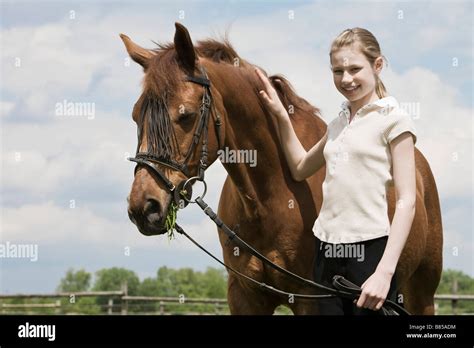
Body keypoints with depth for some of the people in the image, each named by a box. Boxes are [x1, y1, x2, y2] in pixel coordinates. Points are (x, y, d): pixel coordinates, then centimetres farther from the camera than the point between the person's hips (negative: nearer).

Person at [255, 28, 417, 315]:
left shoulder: (394, 119, -5)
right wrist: (281, 116, 17)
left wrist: (385, 272, -20)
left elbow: (407, 201, -11)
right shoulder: (340, 123, 16)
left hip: (370, 248, -7)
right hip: (327, 251, 7)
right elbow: (300, 169, 30)